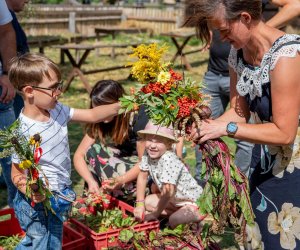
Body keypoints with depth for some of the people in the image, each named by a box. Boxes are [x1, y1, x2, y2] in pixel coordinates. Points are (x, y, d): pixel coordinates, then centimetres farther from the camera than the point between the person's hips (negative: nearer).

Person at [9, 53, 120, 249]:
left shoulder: (56, 110, -4)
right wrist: (32, 191, -40)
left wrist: (121, 105, -5)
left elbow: (91, 115, 4)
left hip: (58, 198, 8)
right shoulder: (24, 132, -26)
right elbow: (17, 175, -20)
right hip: (39, 202, -7)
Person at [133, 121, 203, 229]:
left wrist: (156, 214, -20)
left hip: (193, 199, -9)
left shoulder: (169, 160, -32)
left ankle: (196, 215, -1)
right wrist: (140, 204, -1)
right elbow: (142, 176, 1)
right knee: (147, 202, 3)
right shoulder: (147, 154, -10)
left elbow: (167, 191, -31)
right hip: (174, 199, 9)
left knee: (174, 221, -30)